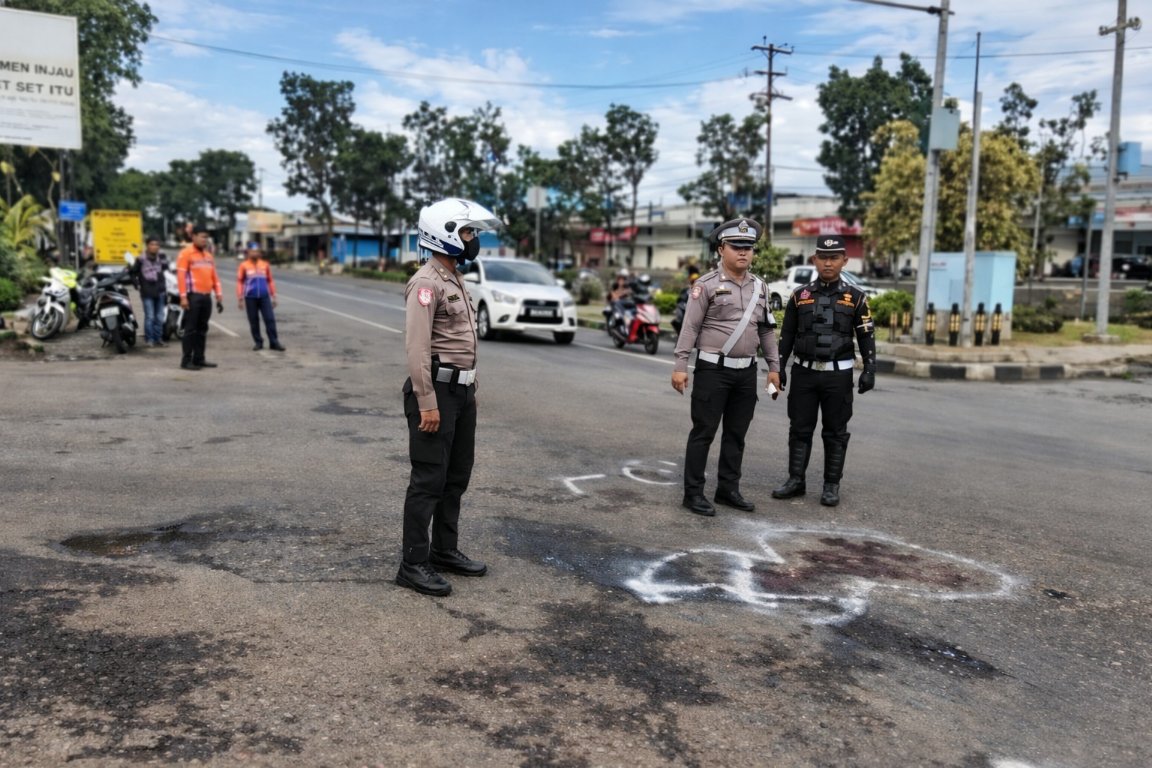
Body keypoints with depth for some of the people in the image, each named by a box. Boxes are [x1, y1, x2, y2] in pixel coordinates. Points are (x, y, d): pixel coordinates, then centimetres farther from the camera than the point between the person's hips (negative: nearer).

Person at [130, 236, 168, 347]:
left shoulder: (161, 258, 4)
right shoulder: (141, 260, -5)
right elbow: (132, 271, 3)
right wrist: (137, 284, -2)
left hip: (160, 292, 4)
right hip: (147, 293, -4)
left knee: (159, 317, 8)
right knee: (149, 317, -6)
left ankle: (158, 339, 16)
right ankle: (148, 339, 2)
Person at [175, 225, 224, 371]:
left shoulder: (208, 255, 17)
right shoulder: (186, 253, -4)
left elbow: (214, 276, 18)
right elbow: (181, 276, -10)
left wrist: (219, 296, 11)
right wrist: (183, 297, -16)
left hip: (206, 297, 7)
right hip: (193, 296, -7)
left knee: (202, 329, 10)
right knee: (191, 329, -6)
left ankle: (199, 359, 16)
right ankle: (186, 360, -2)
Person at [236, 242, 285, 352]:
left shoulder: (265, 265, 6)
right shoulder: (243, 266, 0)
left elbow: (270, 281, 11)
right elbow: (239, 282, 2)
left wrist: (273, 296, 9)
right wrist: (240, 298, -1)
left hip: (264, 297, 1)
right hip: (250, 298, -1)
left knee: (270, 319, -4)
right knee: (254, 321, 5)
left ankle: (274, 342, 0)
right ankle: (258, 342, 15)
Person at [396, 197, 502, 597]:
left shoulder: (455, 280, 16)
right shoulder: (426, 283, -14)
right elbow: (417, 348, -21)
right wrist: (426, 403, -24)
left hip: (461, 390, 10)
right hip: (436, 390, -10)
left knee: (457, 476, 16)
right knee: (429, 479, -4)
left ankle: (445, 551, 28)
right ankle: (413, 564, 5)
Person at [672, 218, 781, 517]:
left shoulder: (759, 286, 10)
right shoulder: (707, 285, -6)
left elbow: (767, 329, 15)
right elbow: (690, 327, -8)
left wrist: (773, 366, 12)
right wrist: (680, 366, -14)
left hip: (747, 371, 6)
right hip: (713, 369, -6)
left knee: (737, 434, 11)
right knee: (703, 432, -1)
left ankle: (728, 489, 22)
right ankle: (693, 493, 7)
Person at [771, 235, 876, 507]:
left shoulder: (855, 297, 2)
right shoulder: (800, 295, 6)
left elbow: (867, 336, 2)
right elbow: (787, 334, 10)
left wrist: (869, 370, -6)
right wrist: (779, 367, 5)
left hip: (838, 374, -2)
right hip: (804, 372, 2)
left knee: (835, 432, 5)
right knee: (799, 429, 6)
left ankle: (832, 485, 13)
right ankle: (796, 480, 15)